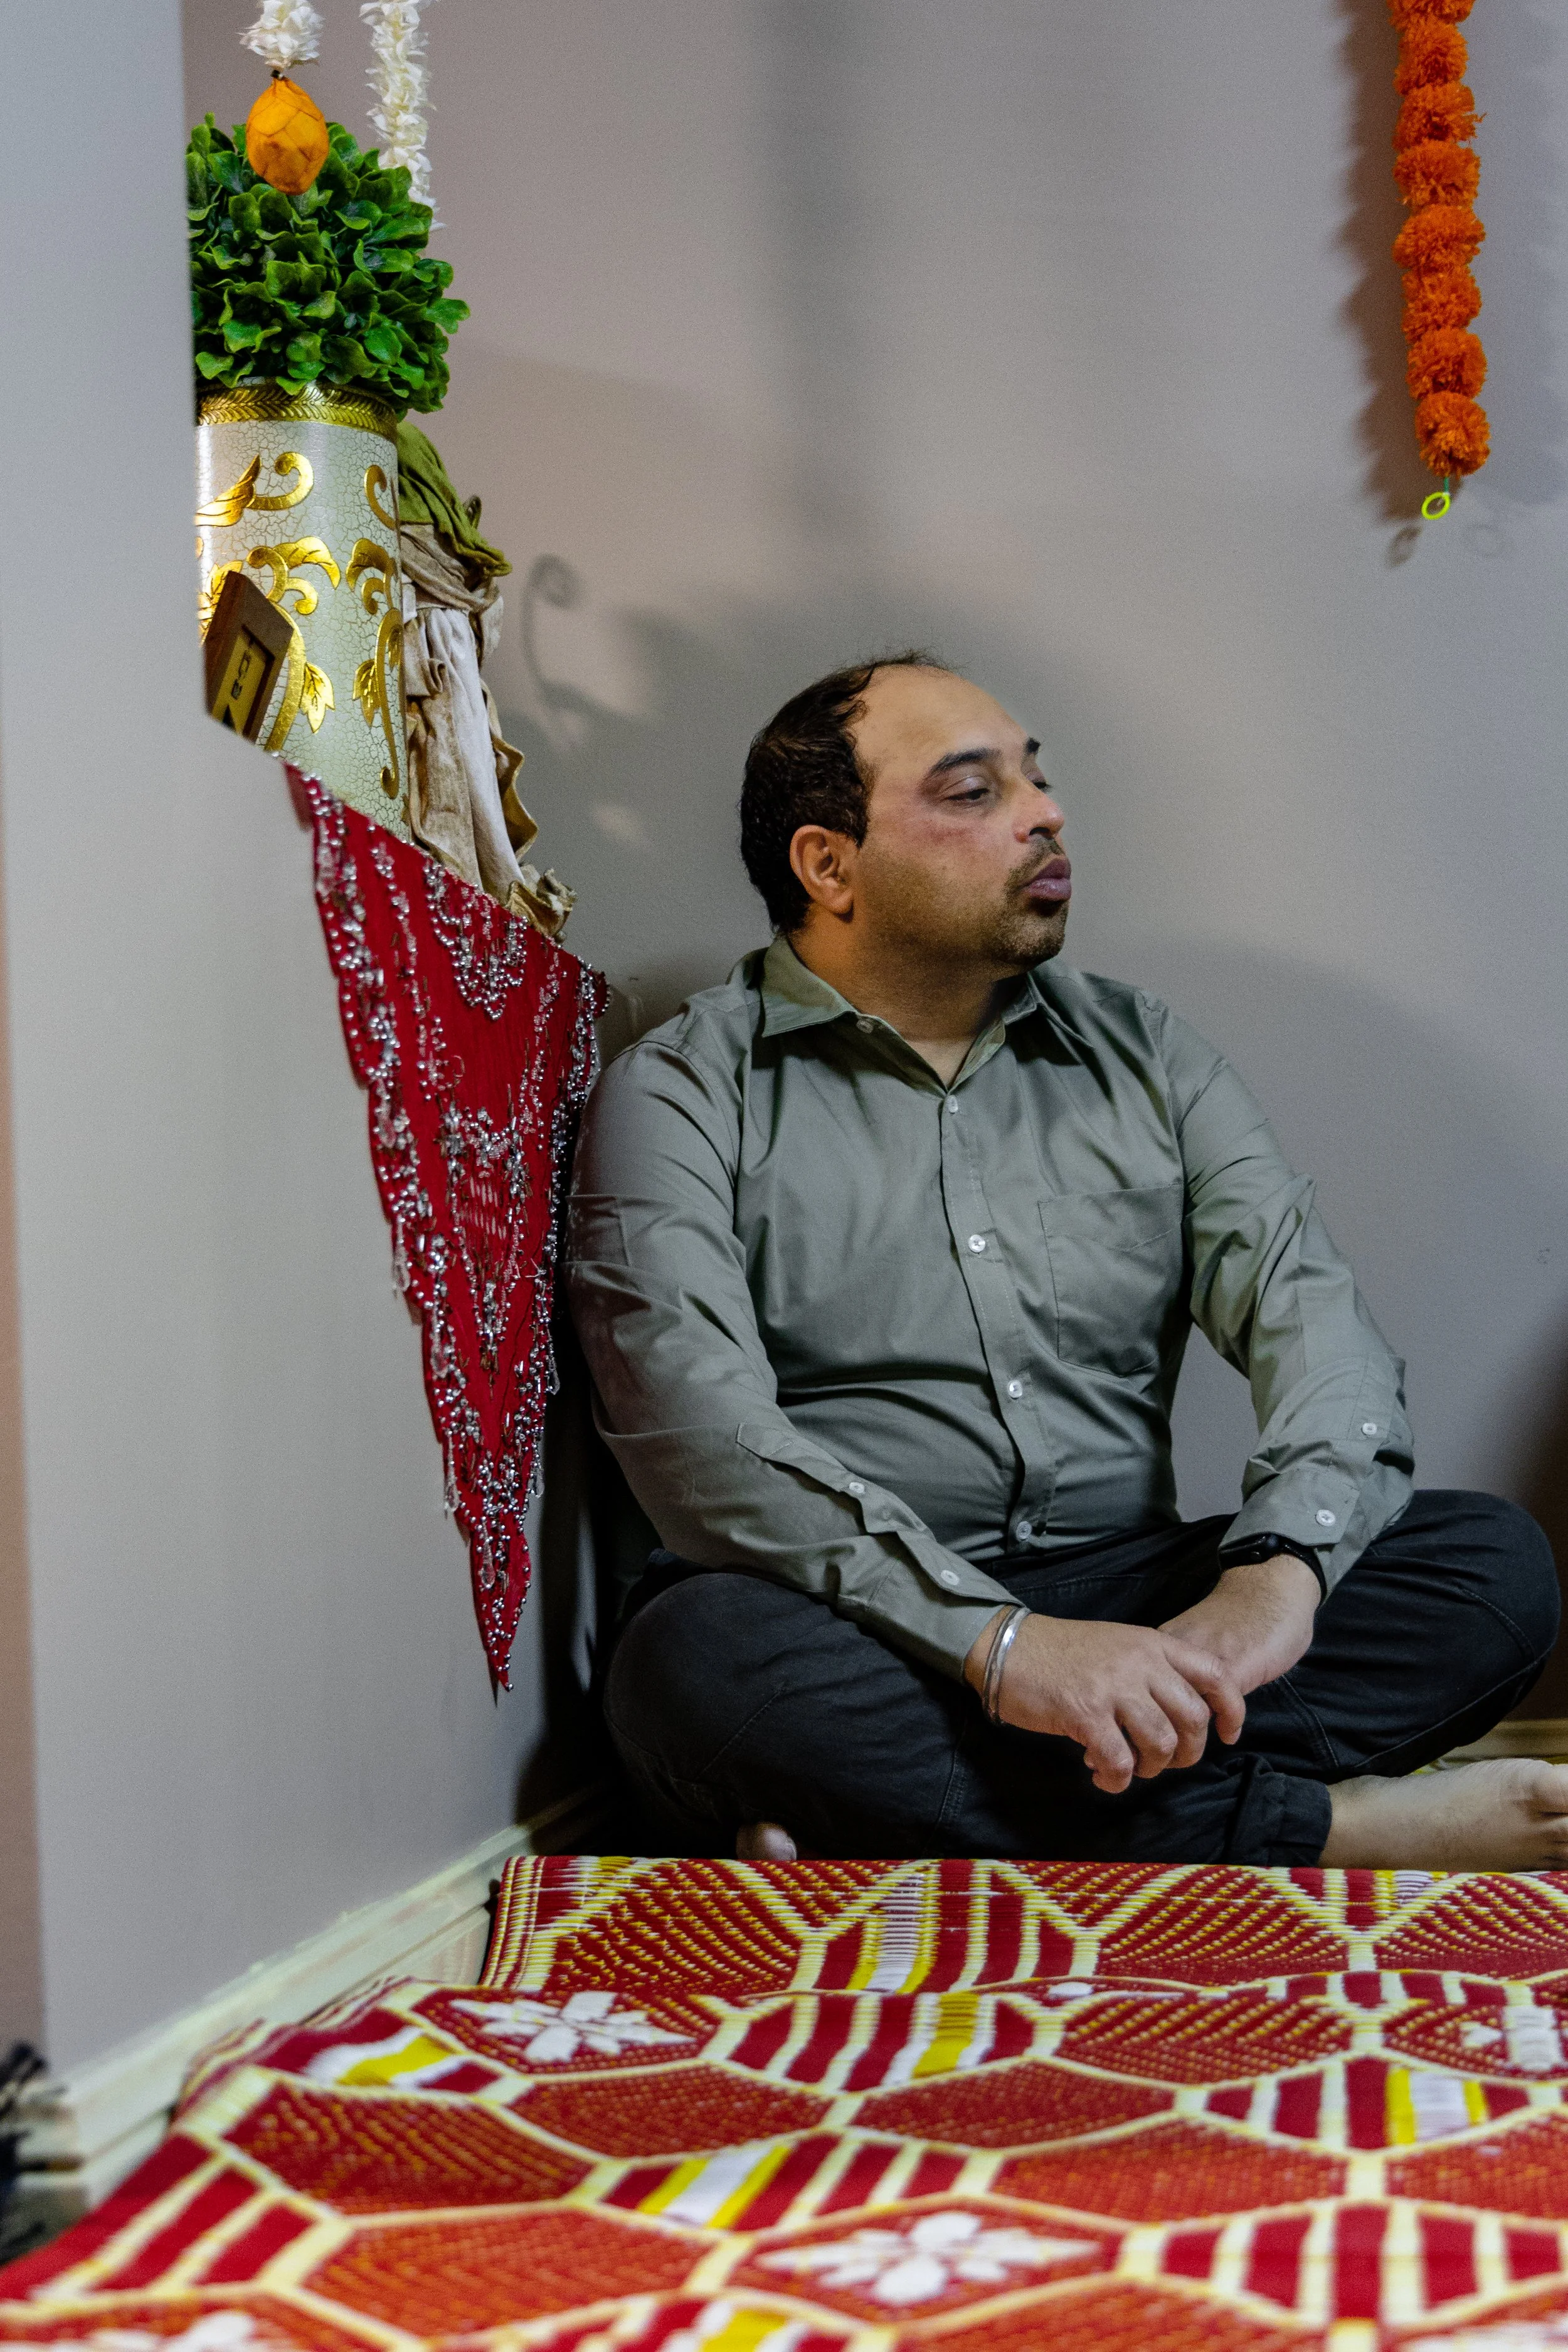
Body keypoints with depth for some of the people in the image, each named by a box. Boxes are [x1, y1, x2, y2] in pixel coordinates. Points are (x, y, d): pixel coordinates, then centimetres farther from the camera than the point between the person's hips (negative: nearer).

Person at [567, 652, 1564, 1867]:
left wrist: (1277, 1573, -21)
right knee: (698, 1662, -36)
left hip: (1127, 1597, 4)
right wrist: (995, 1639, -28)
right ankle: (1334, 1830, -26)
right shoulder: (681, 1092, 0)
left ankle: (890, 1820, -29)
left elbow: (1308, 1308, 1)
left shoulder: (1143, 1051, 14)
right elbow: (696, 1426, -16)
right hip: (853, 1627, -3)